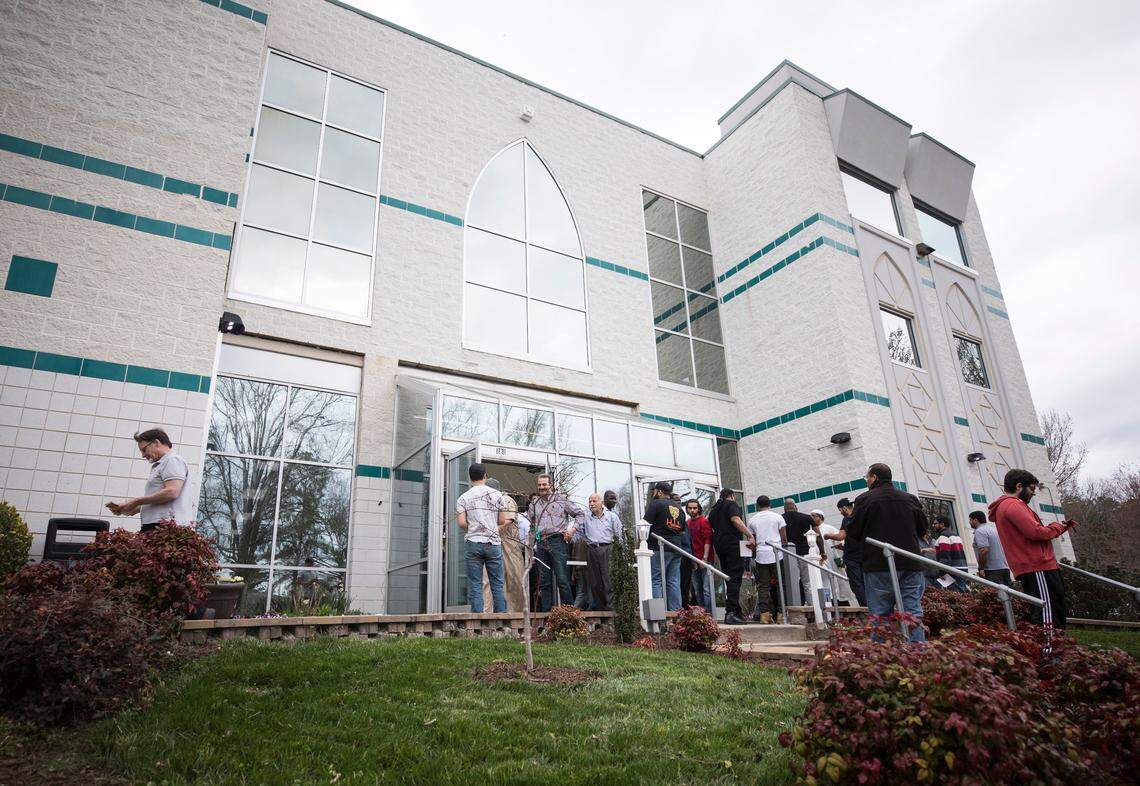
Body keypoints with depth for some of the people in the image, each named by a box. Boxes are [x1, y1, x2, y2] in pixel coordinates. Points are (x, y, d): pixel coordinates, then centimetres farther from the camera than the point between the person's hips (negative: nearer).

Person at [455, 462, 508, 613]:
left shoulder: (463, 498, 3)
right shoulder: (496, 495, 4)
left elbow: (461, 523, -5)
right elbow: (502, 521, 4)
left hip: (473, 543, 0)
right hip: (494, 542, 0)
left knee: (475, 584, 4)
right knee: (497, 583, 7)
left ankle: (478, 615, 1)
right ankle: (501, 613, 6)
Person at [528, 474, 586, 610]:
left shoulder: (562, 499, 4)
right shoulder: (534, 503, 17)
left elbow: (580, 514, 7)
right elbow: (528, 522, 25)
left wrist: (573, 529, -5)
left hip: (557, 541, -5)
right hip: (541, 544, 5)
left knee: (562, 580, -8)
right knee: (545, 581, 7)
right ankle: (546, 610, 13)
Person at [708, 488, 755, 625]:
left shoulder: (713, 510, 22)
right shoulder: (732, 504, 0)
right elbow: (736, 520, -17)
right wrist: (750, 535, -22)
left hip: (719, 545, 8)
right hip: (732, 543, -8)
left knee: (729, 578, 12)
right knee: (735, 577, -11)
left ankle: (732, 612, 13)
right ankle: (731, 612, -20)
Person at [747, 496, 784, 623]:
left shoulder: (752, 519, 9)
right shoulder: (777, 517, 5)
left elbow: (752, 541, 10)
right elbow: (784, 538, 2)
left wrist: (753, 556, 18)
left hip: (761, 555, 1)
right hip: (777, 554, -1)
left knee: (763, 586, 3)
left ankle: (764, 613, -4)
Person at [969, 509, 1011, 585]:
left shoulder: (979, 531, -11)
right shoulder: (994, 528, 19)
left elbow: (984, 550, -22)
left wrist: (981, 568, -16)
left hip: (993, 570, -9)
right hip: (1006, 568, 9)